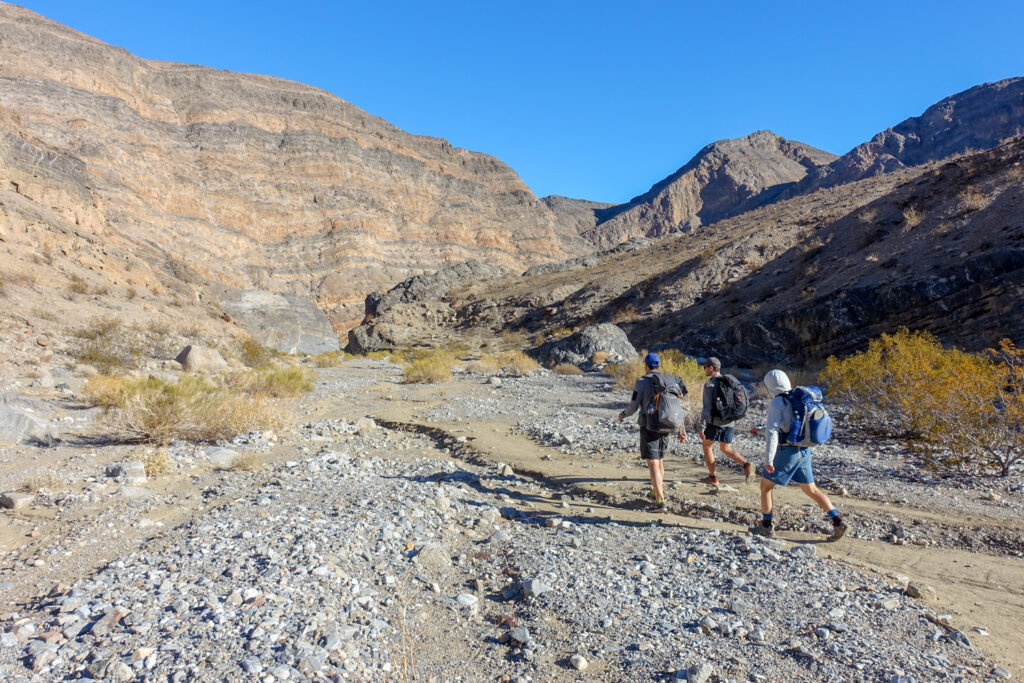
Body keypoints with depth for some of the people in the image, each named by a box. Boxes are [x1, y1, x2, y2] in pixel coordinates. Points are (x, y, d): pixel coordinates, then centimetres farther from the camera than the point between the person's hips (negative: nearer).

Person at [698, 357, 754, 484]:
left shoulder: (709, 384, -14)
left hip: (715, 422, -7)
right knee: (726, 449, 17)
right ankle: (746, 465, -5)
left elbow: (707, 408, -19)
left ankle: (712, 477, 14)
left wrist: (702, 427, -18)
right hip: (729, 422, 7)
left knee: (706, 445, 12)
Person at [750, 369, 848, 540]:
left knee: (766, 486, 8)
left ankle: (766, 526, 15)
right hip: (804, 451, 8)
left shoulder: (777, 403, -12)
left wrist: (768, 459, -23)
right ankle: (837, 521, 4)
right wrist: (760, 430, 30)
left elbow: (772, 431, -21)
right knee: (811, 489, 14)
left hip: (787, 451, -8)